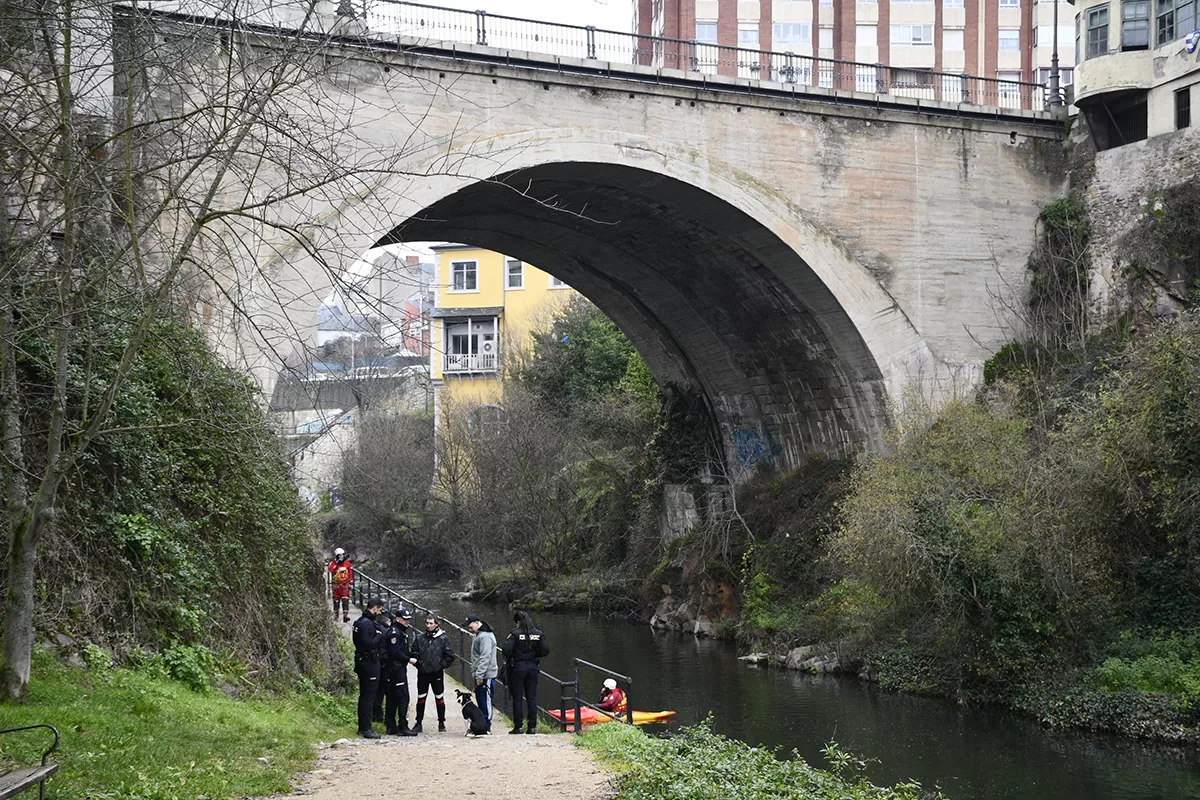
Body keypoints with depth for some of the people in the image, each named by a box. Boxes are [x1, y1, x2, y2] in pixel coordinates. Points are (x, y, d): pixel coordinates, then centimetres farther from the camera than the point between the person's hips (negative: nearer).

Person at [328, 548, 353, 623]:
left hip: (345, 584, 0)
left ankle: (345, 615, -17)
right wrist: (337, 564, -27)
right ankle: (335, 616, 24)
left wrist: (351, 582, 3)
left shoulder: (347, 563, 2)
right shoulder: (333, 563, -2)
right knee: (336, 601, 10)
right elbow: (330, 570, -22)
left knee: (345, 600, -13)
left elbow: (351, 573, 7)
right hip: (336, 585, 0)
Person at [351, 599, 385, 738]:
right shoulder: (367, 623, -19)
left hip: (362, 662, 11)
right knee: (369, 696, -8)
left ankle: (362, 727, 22)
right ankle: (366, 729, -8)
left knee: (364, 695, 16)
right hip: (370, 663, -11)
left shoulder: (360, 622, 14)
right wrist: (379, 635, -12)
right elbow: (369, 644, -27)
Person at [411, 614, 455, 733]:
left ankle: (441, 723, 15)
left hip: (437, 674, -2)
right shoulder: (419, 638, 3)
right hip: (422, 674, 2)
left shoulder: (443, 638, -3)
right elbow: (413, 653, 8)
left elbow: (450, 656, 0)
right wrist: (418, 664, -2)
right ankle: (418, 723, 13)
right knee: (421, 699, 6)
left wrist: (442, 665, -5)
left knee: (439, 698, 6)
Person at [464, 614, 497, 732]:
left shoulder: (485, 636, -16)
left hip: (486, 676, -10)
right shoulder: (479, 635, 17)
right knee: (480, 701, 13)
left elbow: (485, 657, -22)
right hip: (480, 675, 10)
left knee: (485, 702, -7)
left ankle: (486, 727, -4)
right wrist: (476, 673, 20)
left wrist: (480, 675, -22)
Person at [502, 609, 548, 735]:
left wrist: (509, 658, 2)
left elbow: (507, 649, -19)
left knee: (517, 698, 4)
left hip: (517, 667, -4)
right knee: (532, 698, 9)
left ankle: (517, 727, 5)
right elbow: (545, 651, 0)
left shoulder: (515, 633, -11)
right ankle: (531, 726, 7)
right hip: (533, 667, 4)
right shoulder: (538, 634, 1)